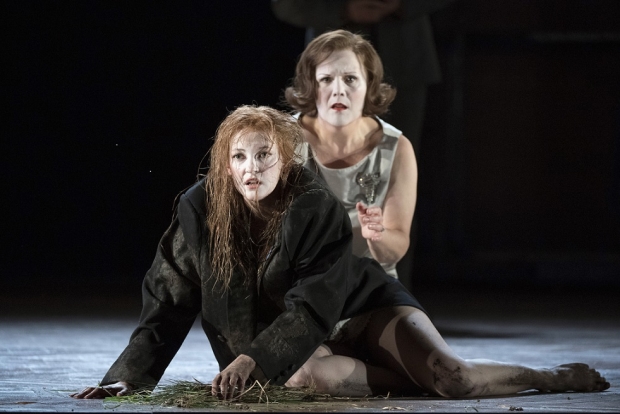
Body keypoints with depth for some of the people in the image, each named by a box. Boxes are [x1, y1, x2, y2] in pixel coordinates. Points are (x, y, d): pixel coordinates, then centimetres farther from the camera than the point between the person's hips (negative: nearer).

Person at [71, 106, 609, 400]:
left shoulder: (318, 209, -20)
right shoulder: (199, 212, -12)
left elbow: (313, 305, -27)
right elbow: (167, 303, -9)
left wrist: (253, 360, -40)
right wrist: (129, 376, -20)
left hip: (358, 309, -1)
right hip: (272, 334, 1)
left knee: (453, 377, -20)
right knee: (321, 376, -37)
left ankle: (554, 377, 6)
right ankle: (427, 379, -16)